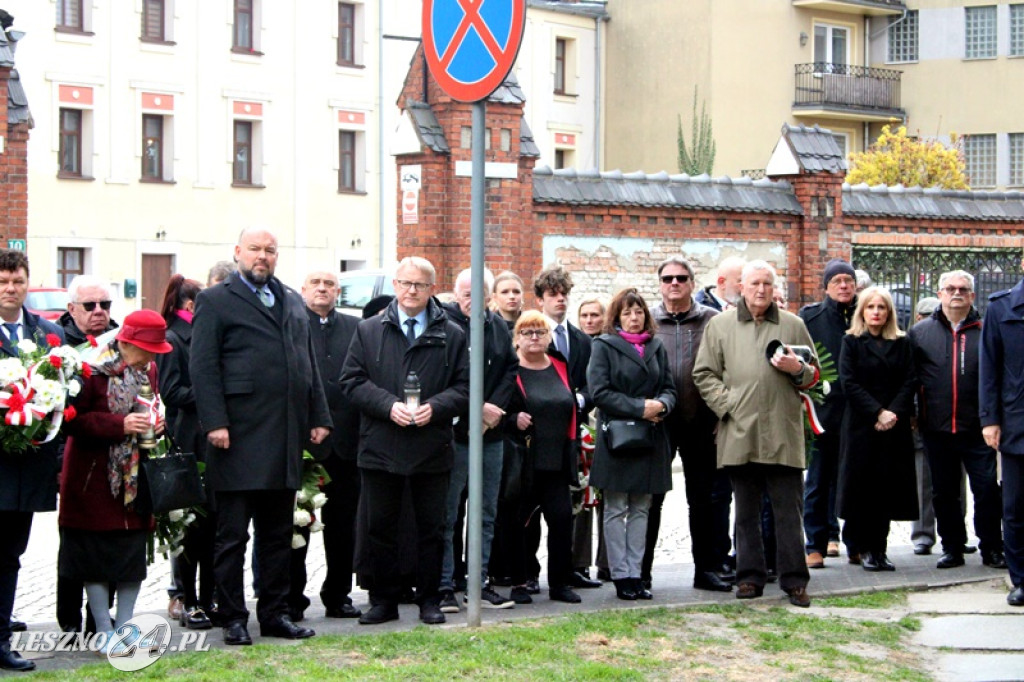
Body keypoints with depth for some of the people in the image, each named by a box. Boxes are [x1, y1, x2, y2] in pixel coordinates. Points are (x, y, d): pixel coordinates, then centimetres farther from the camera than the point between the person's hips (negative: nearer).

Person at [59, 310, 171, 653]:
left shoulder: (148, 370, 8)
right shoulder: (93, 369, -14)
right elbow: (74, 420, -16)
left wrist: (157, 422, -1)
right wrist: (120, 425, -25)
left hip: (136, 475, 6)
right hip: (94, 477, -6)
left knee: (134, 552, 6)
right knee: (97, 552, -2)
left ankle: (125, 626, 15)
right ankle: (104, 633, 5)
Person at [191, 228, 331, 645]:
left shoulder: (292, 302, 17)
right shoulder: (215, 301, -1)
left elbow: (308, 363, 19)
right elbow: (203, 367, -8)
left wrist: (318, 417, 12)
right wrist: (215, 423, -17)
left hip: (286, 440, 6)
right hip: (239, 439, -6)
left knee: (278, 534, 11)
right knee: (232, 536, 0)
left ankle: (274, 614, 19)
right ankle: (233, 619, 6)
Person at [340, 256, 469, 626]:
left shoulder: (451, 335, 6)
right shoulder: (369, 331, 6)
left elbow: (464, 387, 4)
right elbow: (352, 381, 1)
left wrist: (435, 407, -14)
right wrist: (388, 405, -13)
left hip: (432, 449, 0)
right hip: (380, 447, 0)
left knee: (431, 527, 6)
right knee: (380, 527, 6)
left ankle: (429, 600, 16)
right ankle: (384, 601, 15)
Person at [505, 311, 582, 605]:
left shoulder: (560, 368, 15)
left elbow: (572, 407, 22)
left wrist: (570, 445, 14)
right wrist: (514, 421, -22)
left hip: (556, 459, 4)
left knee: (562, 517, -1)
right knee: (518, 520, -1)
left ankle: (560, 583, 8)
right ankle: (518, 583, 9)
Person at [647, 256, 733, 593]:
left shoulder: (712, 321, 4)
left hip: (702, 423, 1)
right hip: (657, 422, -1)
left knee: (706, 498, 8)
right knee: (650, 496, 4)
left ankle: (709, 567, 17)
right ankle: (640, 570, 11)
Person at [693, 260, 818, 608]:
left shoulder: (793, 325, 11)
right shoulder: (720, 325, 9)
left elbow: (814, 375, 17)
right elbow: (704, 373, 8)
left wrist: (798, 370, -6)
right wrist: (727, 404, -5)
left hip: (783, 435, 0)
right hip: (739, 433, 0)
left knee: (789, 511, 0)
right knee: (746, 512, 8)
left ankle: (794, 580, 5)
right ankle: (750, 576, 16)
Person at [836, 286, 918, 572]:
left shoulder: (902, 343, 12)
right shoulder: (851, 342, 4)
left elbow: (910, 382, 3)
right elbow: (849, 384, -5)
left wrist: (894, 412, -12)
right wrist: (877, 413, -14)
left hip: (895, 425, 2)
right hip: (861, 426, -2)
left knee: (889, 485, 0)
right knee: (863, 486, -3)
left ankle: (879, 547, 7)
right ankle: (864, 548, 4)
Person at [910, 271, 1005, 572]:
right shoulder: (920, 332, 7)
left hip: (976, 429, -2)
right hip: (937, 430, 2)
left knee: (987, 489, -2)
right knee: (944, 492, 10)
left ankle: (992, 549, 10)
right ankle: (952, 547, 21)